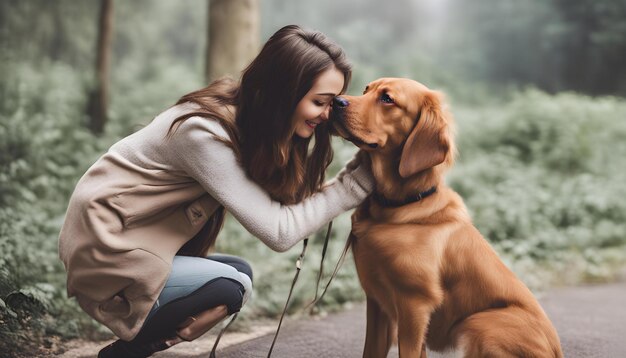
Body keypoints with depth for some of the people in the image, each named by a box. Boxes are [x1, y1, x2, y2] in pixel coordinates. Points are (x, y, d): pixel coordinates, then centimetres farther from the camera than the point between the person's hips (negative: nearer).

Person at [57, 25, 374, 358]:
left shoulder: (248, 118, 0)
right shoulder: (204, 133, -26)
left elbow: (285, 200, -4)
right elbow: (278, 231, -25)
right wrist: (360, 177, -22)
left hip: (133, 239, 9)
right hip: (104, 253, -9)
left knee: (239, 272, 2)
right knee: (229, 285, -21)